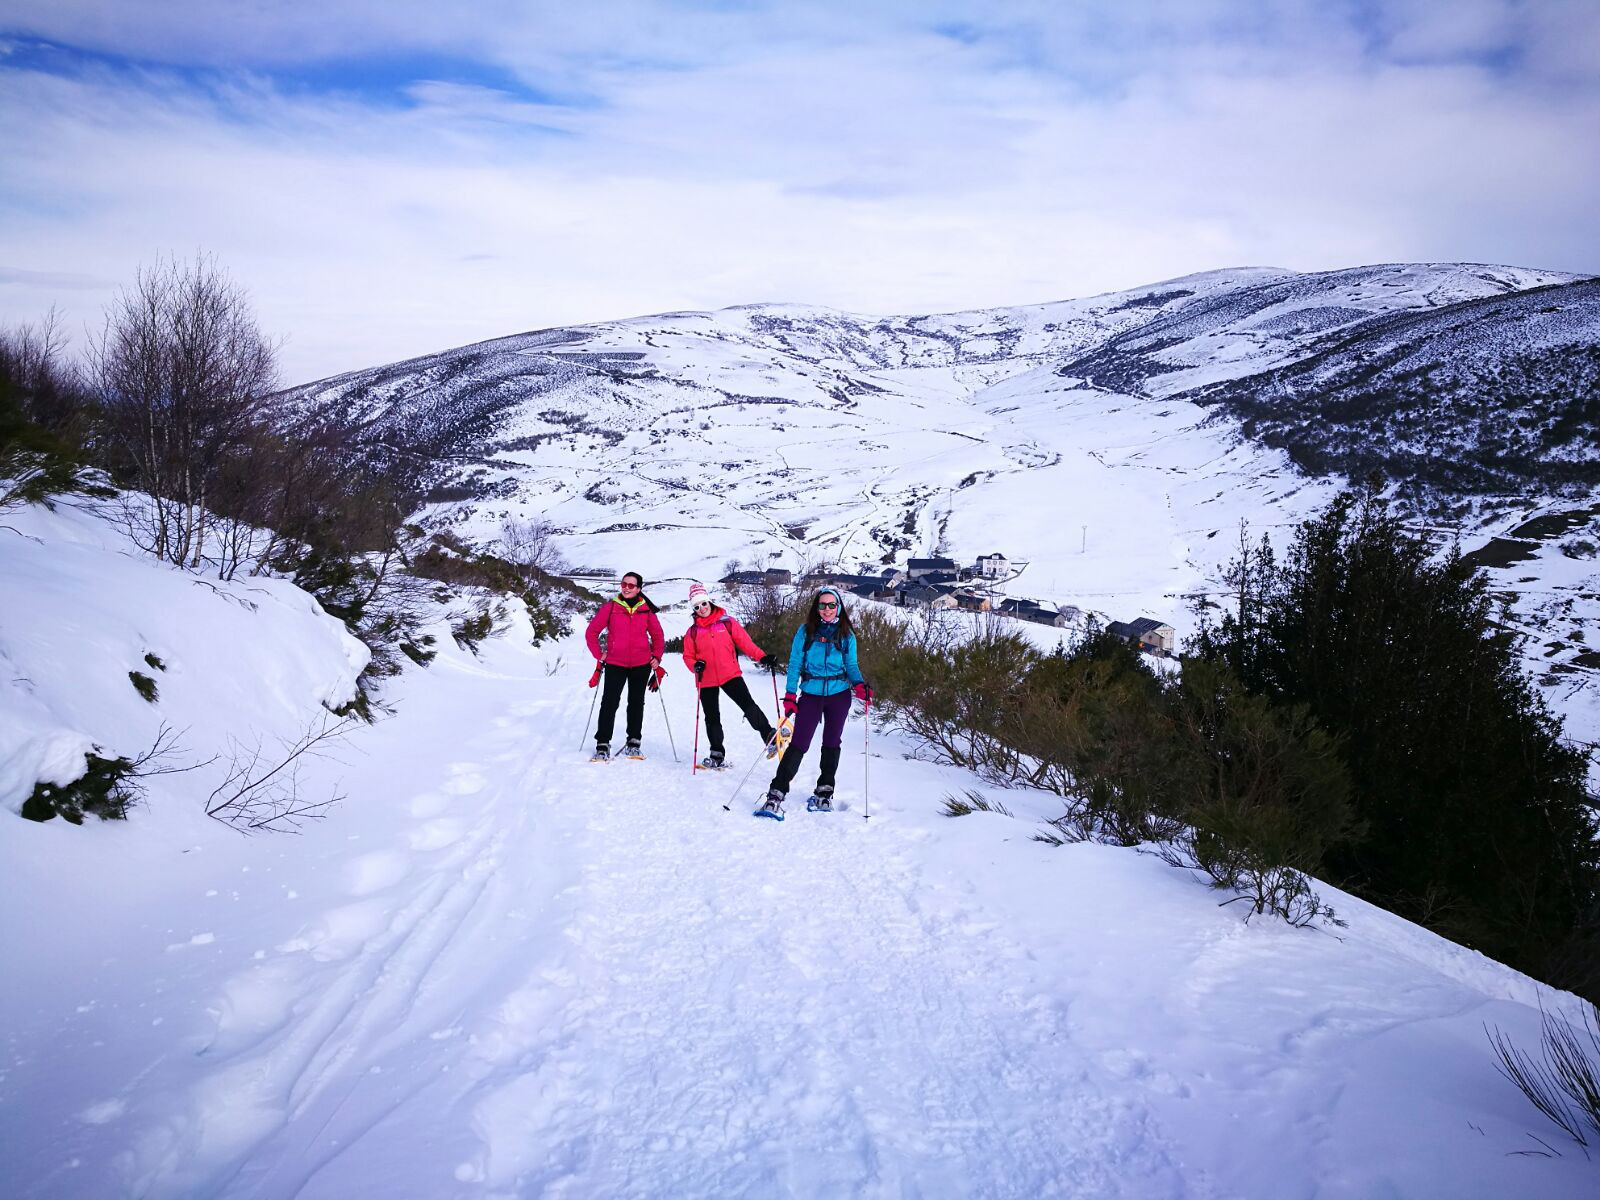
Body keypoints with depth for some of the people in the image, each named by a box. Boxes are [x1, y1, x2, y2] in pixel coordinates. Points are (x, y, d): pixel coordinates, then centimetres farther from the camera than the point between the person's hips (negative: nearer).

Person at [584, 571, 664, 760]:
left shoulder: (646, 609, 3)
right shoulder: (610, 607, -2)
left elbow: (658, 635, 14)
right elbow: (592, 632, 3)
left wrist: (656, 656, 3)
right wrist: (599, 655, -1)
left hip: (641, 664, 2)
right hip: (615, 664, -2)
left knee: (636, 702, 10)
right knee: (609, 702, -8)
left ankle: (633, 742, 21)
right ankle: (602, 744, -3)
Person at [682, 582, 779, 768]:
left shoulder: (727, 623, 1)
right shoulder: (693, 631, 5)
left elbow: (744, 642, -1)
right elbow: (688, 656, 10)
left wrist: (761, 656, -12)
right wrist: (695, 665, -11)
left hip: (730, 674, -2)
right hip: (706, 680, 2)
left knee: (748, 705, -16)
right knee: (712, 717, 9)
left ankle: (769, 735, -8)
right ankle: (717, 754, 18)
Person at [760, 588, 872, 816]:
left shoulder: (846, 635, 4)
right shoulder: (806, 631, 1)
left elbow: (851, 666, 8)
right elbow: (795, 663, 2)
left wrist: (859, 685, -12)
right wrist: (790, 695, -5)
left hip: (839, 695, 2)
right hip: (810, 695, -1)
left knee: (831, 744, 10)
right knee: (798, 744, -9)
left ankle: (824, 793, 24)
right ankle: (776, 794, -9)